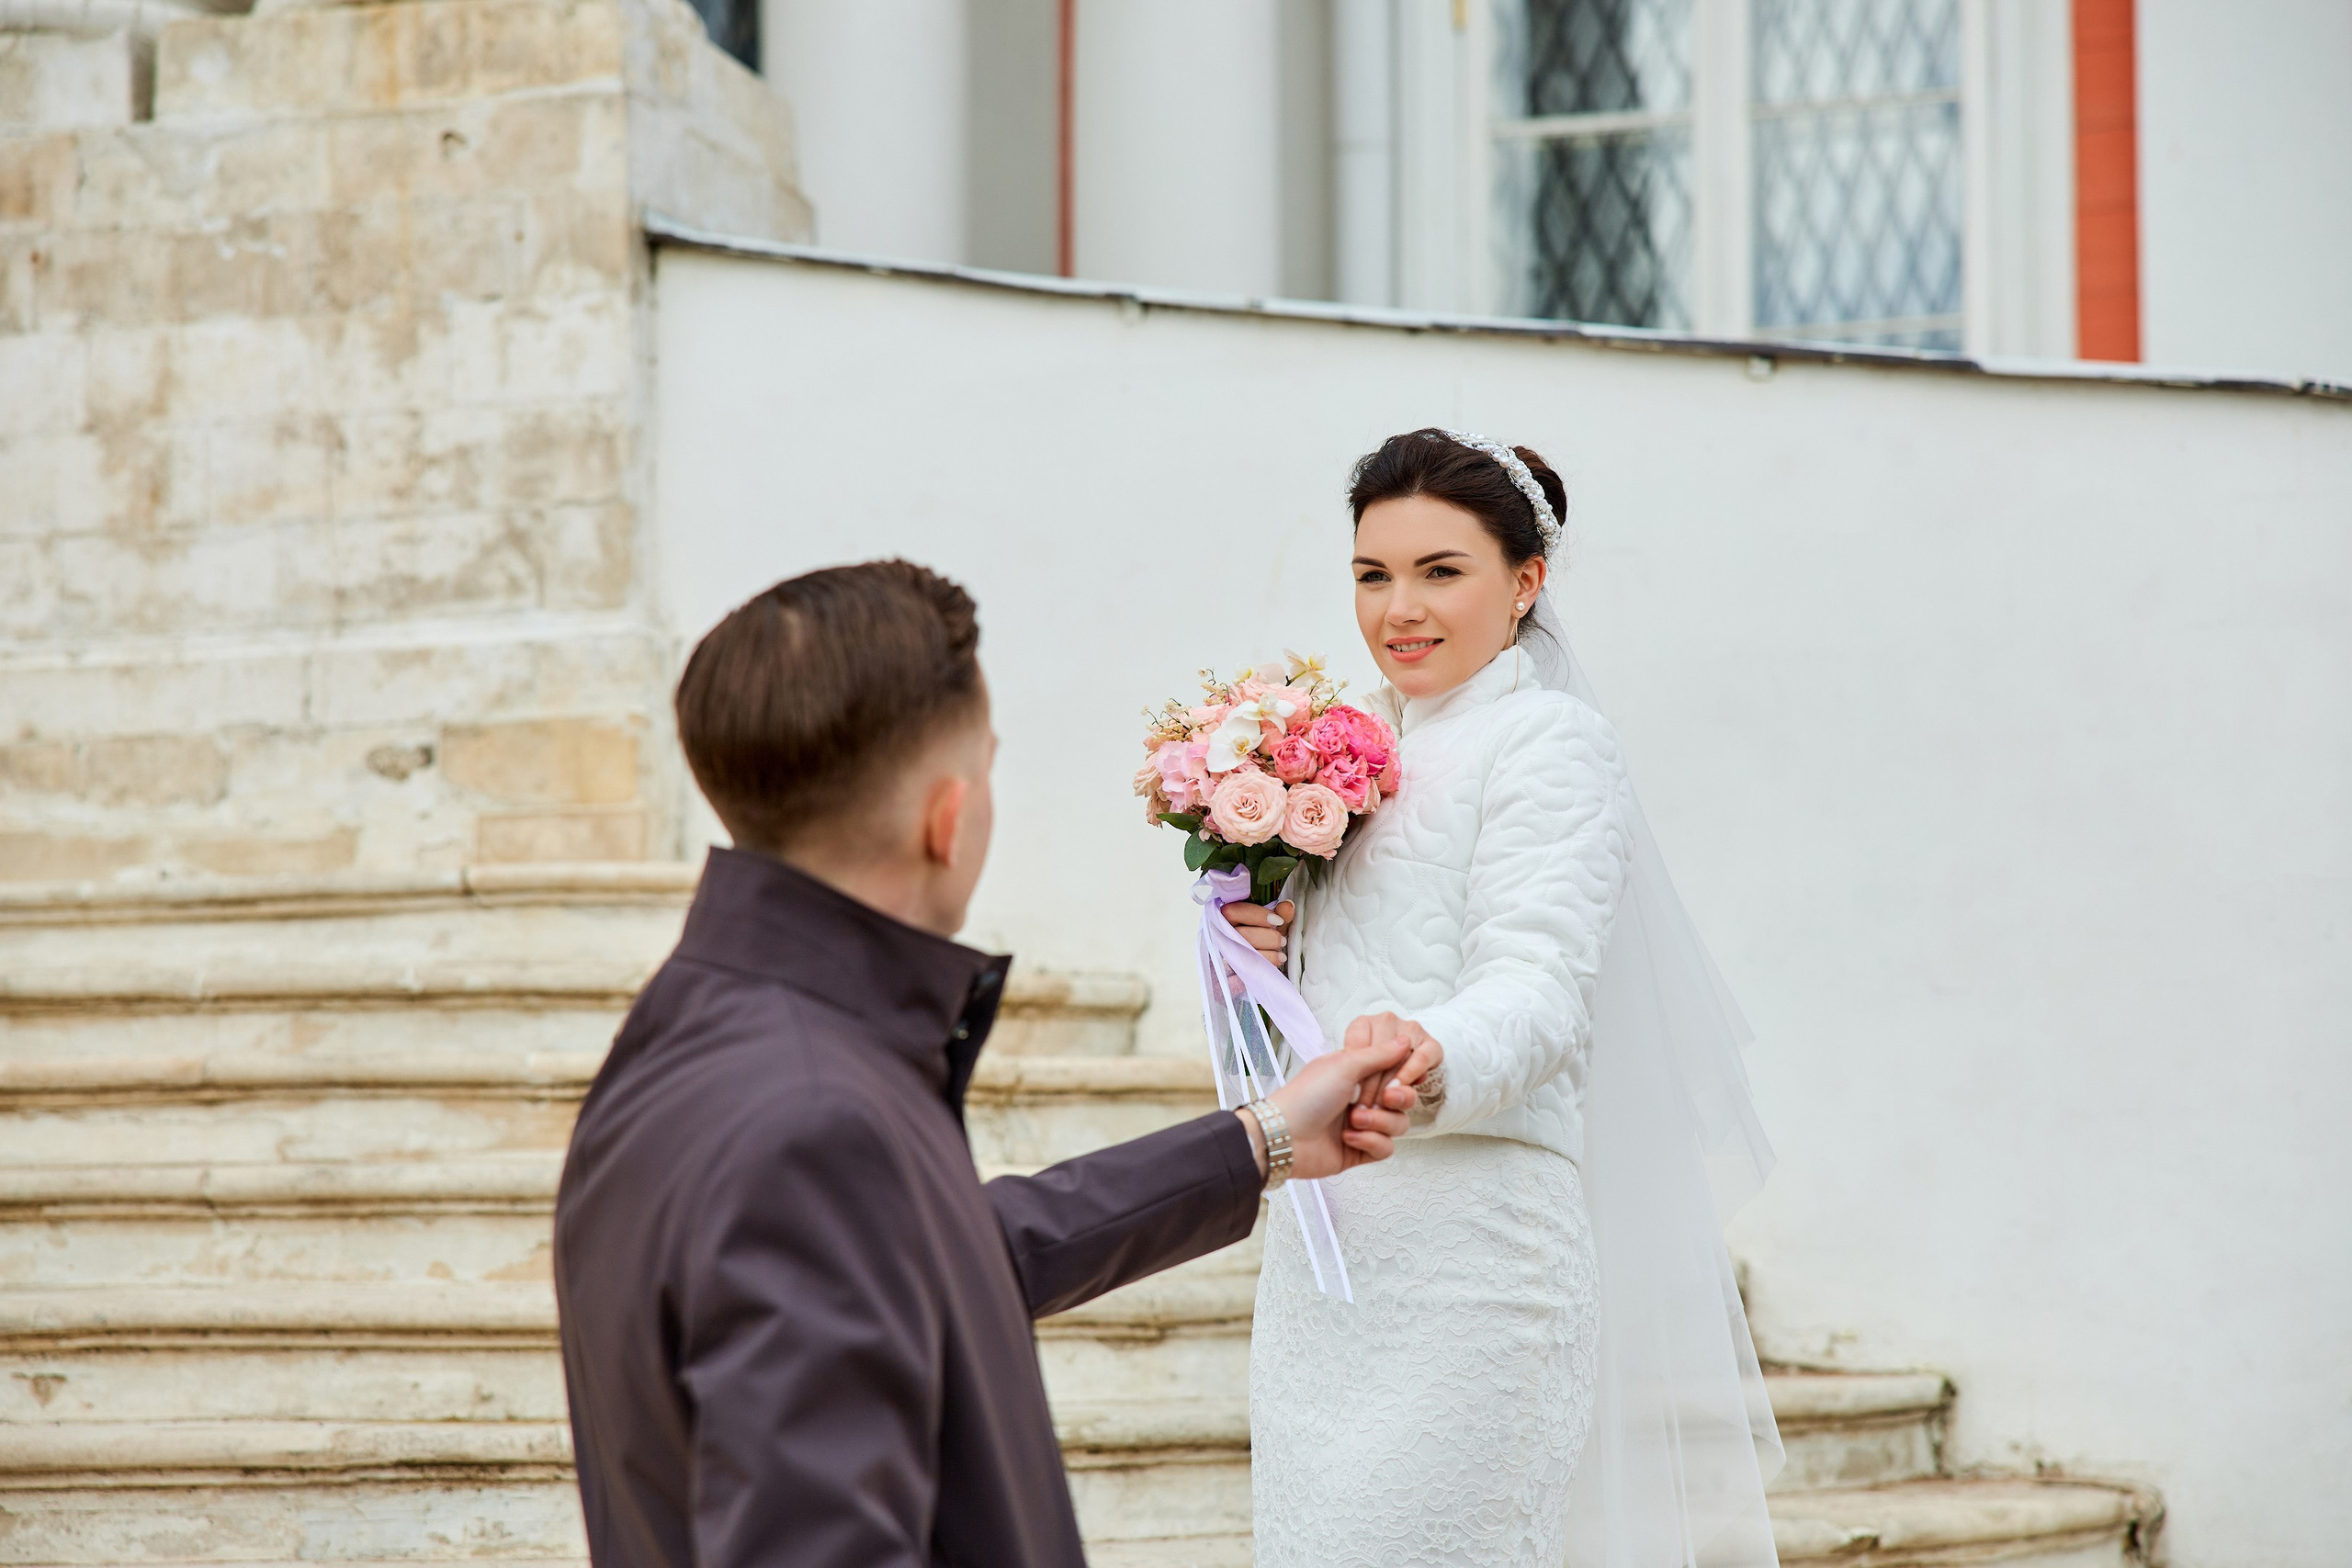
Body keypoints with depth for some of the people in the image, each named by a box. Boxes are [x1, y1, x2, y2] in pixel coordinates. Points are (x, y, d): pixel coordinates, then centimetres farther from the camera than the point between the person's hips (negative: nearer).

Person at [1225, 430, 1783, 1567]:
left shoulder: (1550, 740, -5)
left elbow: (1537, 992, -18)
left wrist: (1428, 1062, -39)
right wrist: (1267, 949, 5)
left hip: (1463, 1254, -8)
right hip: (1325, 1247, 8)